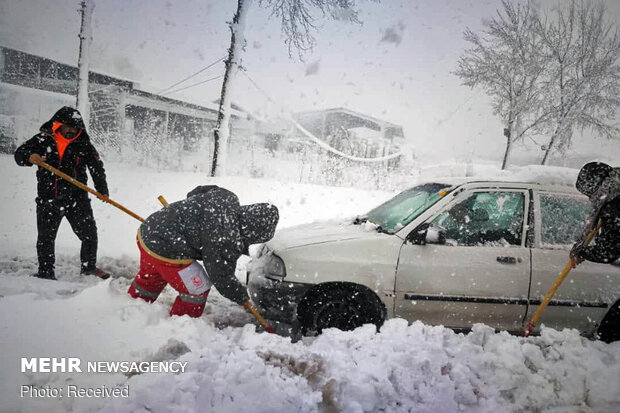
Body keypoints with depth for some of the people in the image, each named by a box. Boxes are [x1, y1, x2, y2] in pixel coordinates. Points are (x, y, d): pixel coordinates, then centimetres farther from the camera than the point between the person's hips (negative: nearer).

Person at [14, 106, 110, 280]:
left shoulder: (83, 145, 2)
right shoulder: (42, 140, 2)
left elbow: (97, 167, 5)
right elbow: (19, 154, 0)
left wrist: (102, 190, -1)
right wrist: (30, 158, -23)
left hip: (77, 198, 0)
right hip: (48, 199, 0)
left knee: (89, 234, 3)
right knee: (45, 238, 5)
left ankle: (88, 267, 23)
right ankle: (46, 272, 20)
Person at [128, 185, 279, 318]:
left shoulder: (226, 196, -4)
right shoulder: (226, 240, -27)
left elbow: (194, 193, 13)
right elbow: (221, 277, -14)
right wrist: (242, 298, 2)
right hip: (164, 251, -10)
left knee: (148, 279, 34)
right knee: (198, 290, 6)